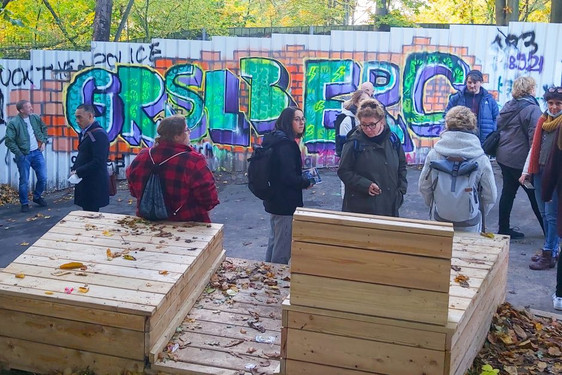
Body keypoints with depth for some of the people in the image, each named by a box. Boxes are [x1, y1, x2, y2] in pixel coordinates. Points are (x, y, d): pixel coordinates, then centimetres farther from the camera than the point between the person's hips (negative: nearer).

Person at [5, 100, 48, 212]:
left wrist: (43, 141, 9)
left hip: (37, 153, 5)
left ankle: (37, 197, 31)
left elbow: (44, 129, 19)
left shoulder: (36, 118, 1)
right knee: (24, 181, 3)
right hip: (23, 156, -5)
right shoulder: (13, 123, -15)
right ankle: (24, 203, 19)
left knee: (43, 178, 7)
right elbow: (9, 141, -14)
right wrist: (19, 153, -14)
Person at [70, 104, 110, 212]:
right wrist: (74, 169, 5)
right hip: (85, 182, 9)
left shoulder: (99, 134, -16)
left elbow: (98, 162, -22)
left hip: (94, 185, -9)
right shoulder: (85, 133, 13)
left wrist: (78, 172, -16)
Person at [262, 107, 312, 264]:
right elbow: (289, 177, -24)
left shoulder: (275, 139, 10)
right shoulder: (286, 145, -20)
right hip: (286, 204, -11)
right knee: (283, 247, -2)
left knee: (274, 240, 23)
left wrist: (301, 177, 8)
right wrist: (307, 182, -7)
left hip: (273, 200, 11)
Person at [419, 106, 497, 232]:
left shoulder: (434, 154, -10)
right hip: (469, 226, -1)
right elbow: (490, 196, -8)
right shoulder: (481, 159, -14)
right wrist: (480, 212, 11)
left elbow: (423, 187, -1)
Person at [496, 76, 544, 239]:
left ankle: (504, 229, 17)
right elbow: (534, 138, -20)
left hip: (504, 157, 8)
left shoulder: (508, 106, 9)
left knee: (508, 192, 12)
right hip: (521, 160, -8)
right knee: (535, 195, 2)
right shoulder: (532, 109, -16)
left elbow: (499, 127, 17)